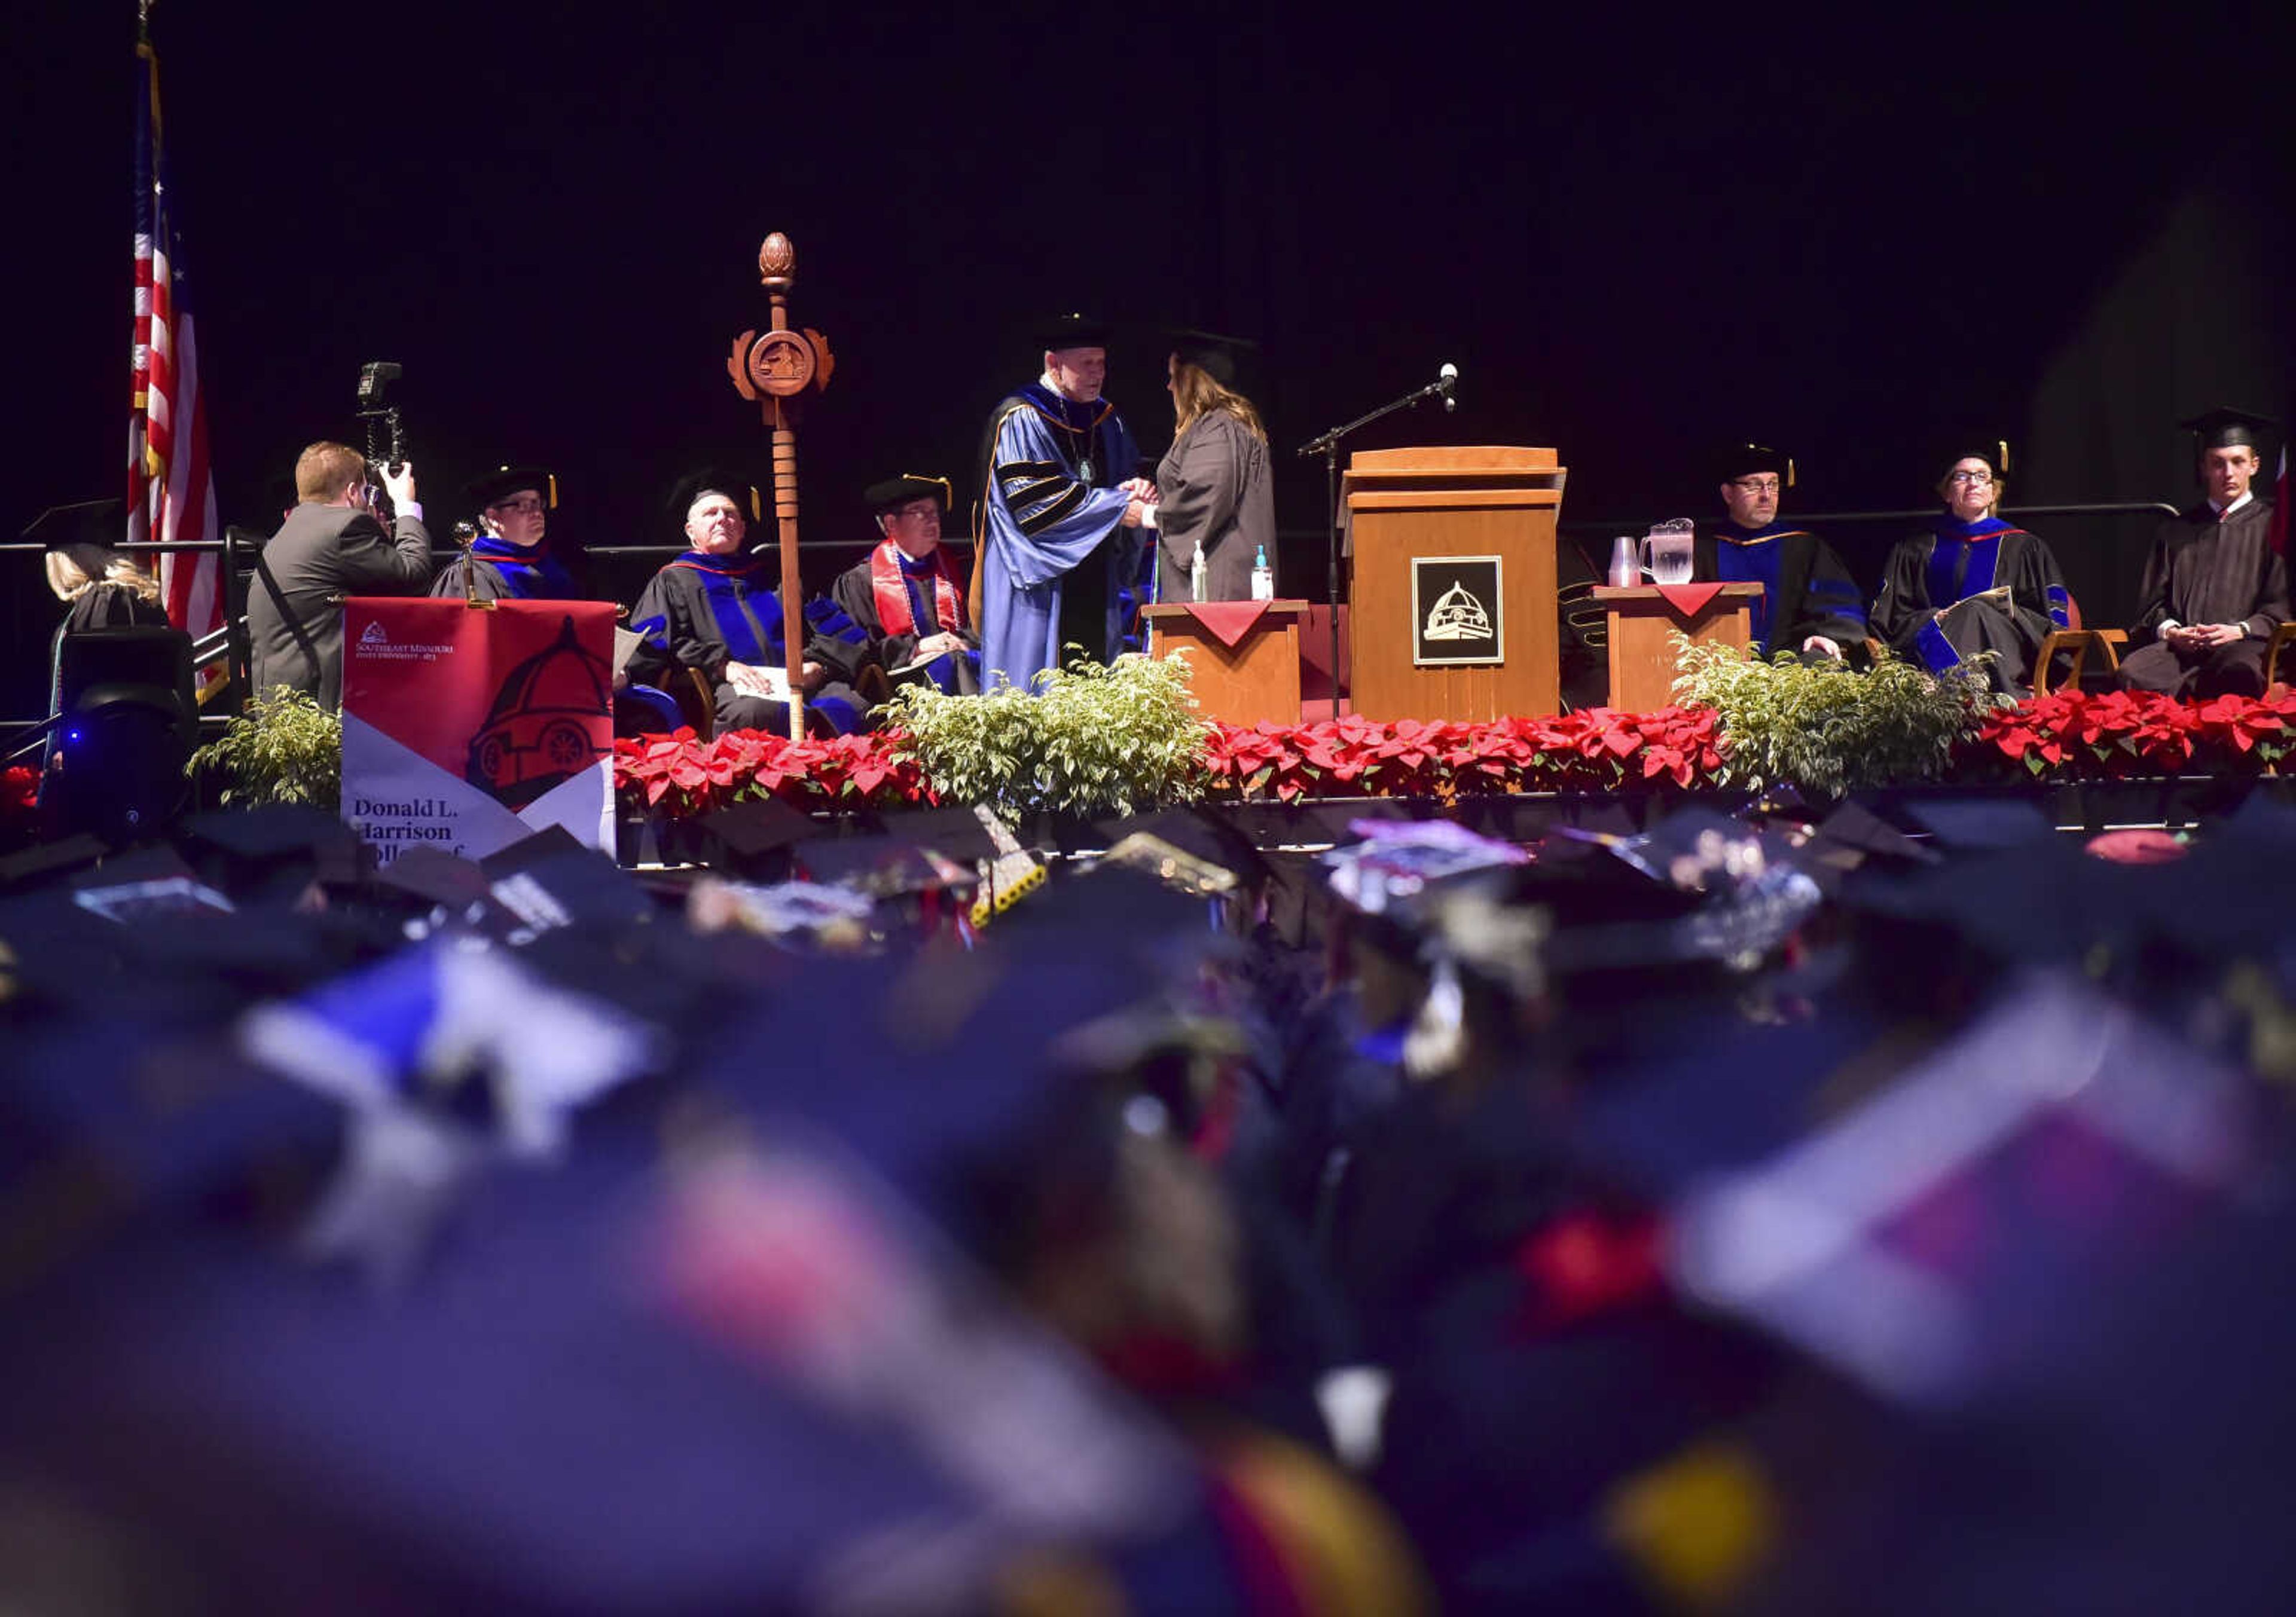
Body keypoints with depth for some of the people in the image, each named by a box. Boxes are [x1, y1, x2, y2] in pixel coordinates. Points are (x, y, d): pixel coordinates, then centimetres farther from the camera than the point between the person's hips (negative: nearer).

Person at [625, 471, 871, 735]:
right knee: (754, 711, -41)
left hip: (795, 683, 3)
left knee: (851, 704, -31)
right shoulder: (674, 581, 22)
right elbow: (655, 642, 4)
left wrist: (817, 664, -1)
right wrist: (722, 666, -11)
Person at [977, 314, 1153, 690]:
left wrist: (1134, 489, -6)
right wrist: (1124, 510, -19)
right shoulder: (1021, 419, -8)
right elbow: (1036, 502, -17)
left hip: (1094, 587, 7)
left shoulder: (1106, 420, 16)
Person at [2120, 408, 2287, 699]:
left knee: (2240, 670, -42)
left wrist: (2241, 630, -10)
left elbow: (2281, 604, 8)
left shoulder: (2270, 525, 15)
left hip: (2243, 645, -3)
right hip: (2181, 646, 3)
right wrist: (2169, 630, -2)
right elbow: (2155, 600, 21)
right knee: (2133, 673, -32)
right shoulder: (2178, 531, 25)